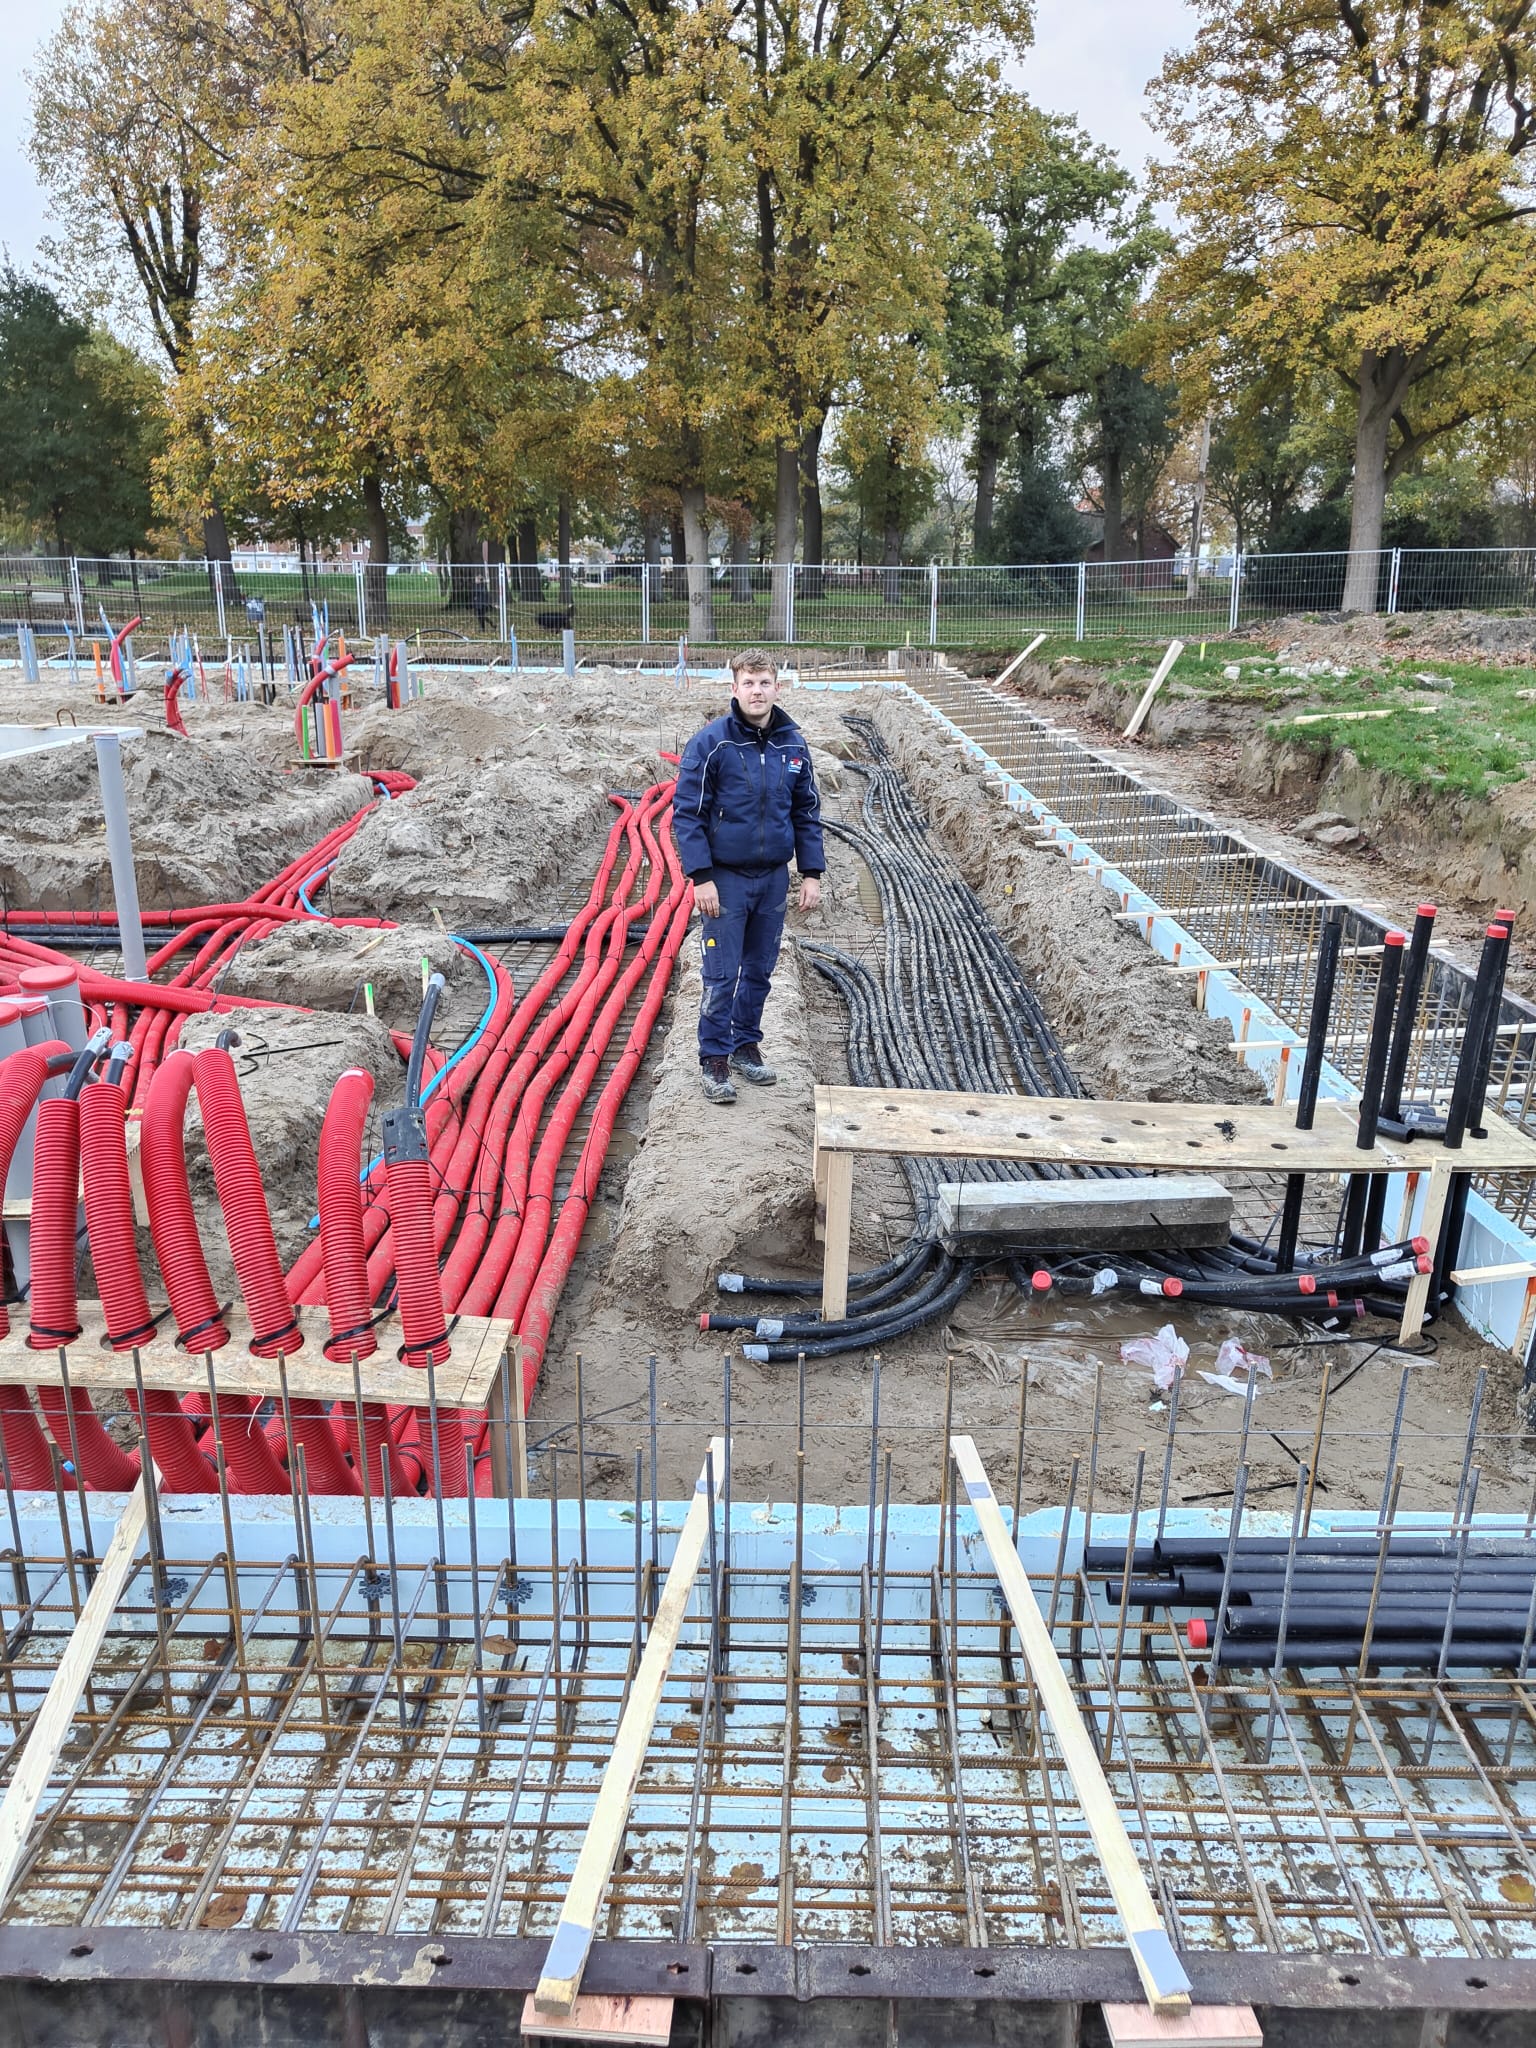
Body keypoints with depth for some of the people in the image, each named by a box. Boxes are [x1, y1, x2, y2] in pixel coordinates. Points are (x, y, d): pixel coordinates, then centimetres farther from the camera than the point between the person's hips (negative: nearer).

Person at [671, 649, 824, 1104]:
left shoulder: (793, 744, 3)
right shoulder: (710, 742, -11)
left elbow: (807, 812, 10)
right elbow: (686, 813, -10)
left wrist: (812, 873, 5)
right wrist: (701, 878, -15)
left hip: (773, 878, 4)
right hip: (725, 877, -4)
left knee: (759, 970, 14)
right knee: (721, 974, -1)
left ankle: (746, 1045, 29)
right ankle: (713, 1058, 11)